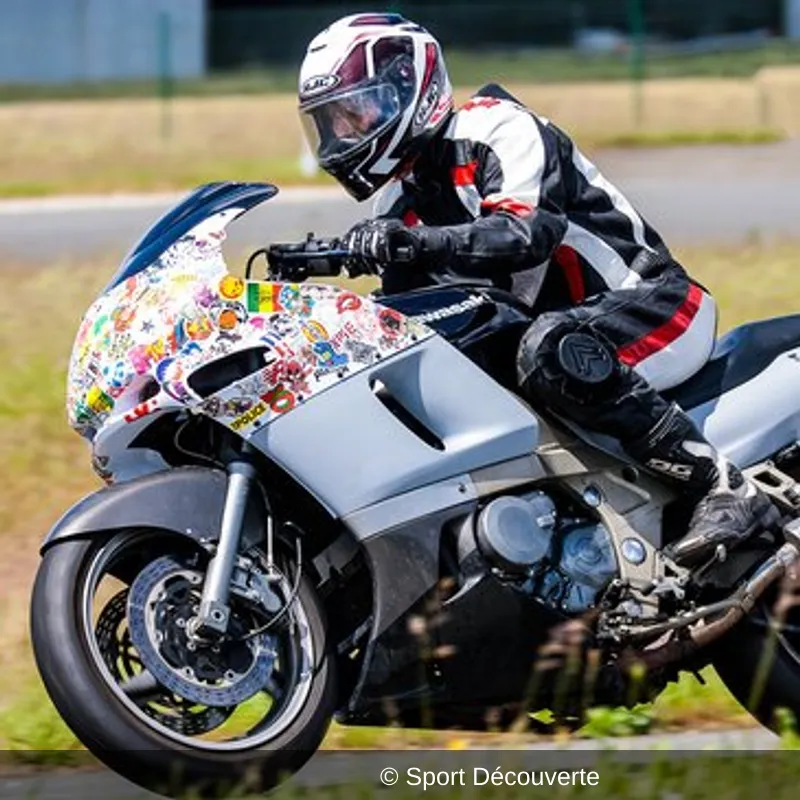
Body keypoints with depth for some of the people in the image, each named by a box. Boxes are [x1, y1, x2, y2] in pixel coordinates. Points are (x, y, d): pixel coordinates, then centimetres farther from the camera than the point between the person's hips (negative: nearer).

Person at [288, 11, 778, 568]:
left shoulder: (495, 130, -12)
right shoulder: (400, 202, 13)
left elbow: (529, 233, -29)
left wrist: (420, 244, -43)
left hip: (653, 301, -9)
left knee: (553, 352, -39)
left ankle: (724, 486, -38)